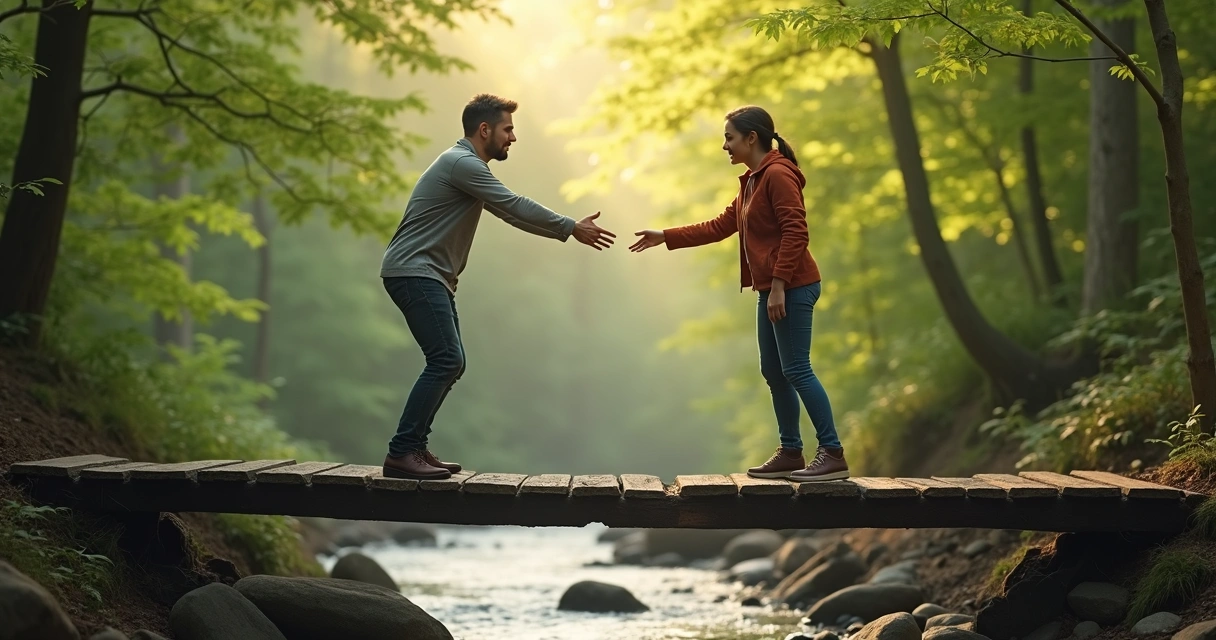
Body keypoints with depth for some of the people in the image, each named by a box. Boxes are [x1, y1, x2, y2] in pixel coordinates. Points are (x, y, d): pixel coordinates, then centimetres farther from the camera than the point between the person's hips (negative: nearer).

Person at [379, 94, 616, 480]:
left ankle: (413, 448, 10)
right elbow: (515, 207, -15)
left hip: (431, 278, 11)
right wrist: (571, 229, -8)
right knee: (445, 361, -17)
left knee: (451, 364, 8)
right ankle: (401, 454, -16)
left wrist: (569, 229, 17)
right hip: (413, 273, -11)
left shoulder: (469, 166, 20)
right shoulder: (462, 163, -13)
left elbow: (511, 213, 22)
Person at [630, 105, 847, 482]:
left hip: (791, 288, -10)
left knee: (796, 370, -10)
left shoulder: (778, 175, -12)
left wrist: (779, 286, -22)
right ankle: (790, 453, 17)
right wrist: (665, 237, 20)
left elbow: (795, 232, -19)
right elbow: (719, 227, 22)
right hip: (772, 289, 10)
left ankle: (833, 454, -7)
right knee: (773, 371, 11)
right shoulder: (752, 182, 17)